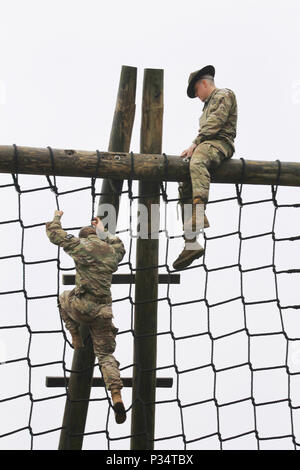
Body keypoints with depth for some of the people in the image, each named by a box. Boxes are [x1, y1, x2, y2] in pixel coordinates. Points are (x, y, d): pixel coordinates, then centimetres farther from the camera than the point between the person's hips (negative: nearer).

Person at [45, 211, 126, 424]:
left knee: (64, 298, 34)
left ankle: (76, 338, 25)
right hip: (103, 310, 3)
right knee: (105, 354, 10)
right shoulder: (112, 251, 12)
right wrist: (103, 230, 48)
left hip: (82, 306, -3)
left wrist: (56, 218, 29)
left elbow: (55, 234, 10)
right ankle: (117, 396, -11)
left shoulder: (81, 245, 0)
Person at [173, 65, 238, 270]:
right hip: (206, 146, 10)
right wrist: (194, 147, 17)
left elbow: (214, 124, -9)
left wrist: (195, 144, -15)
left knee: (197, 163, -41)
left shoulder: (224, 95, 6)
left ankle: (199, 213, -65)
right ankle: (191, 243, -7)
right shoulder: (209, 104, 36)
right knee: (185, 188, -1)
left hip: (219, 143, -10)